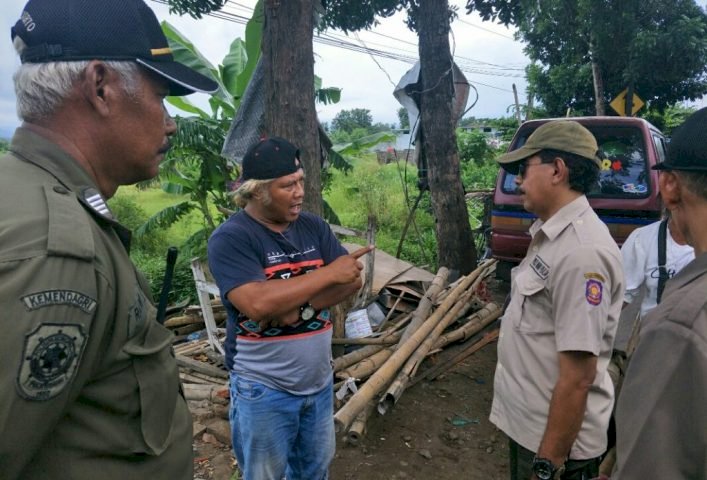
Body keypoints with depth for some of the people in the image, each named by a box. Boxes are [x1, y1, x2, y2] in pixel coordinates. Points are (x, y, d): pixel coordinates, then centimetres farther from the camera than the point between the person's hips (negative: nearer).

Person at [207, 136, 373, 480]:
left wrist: (299, 307, -21)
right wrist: (328, 273, -23)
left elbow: (352, 280, -5)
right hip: (264, 390, -5)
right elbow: (257, 303, -30)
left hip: (319, 381, 6)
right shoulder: (230, 238, -16)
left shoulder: (313, 226, 2)